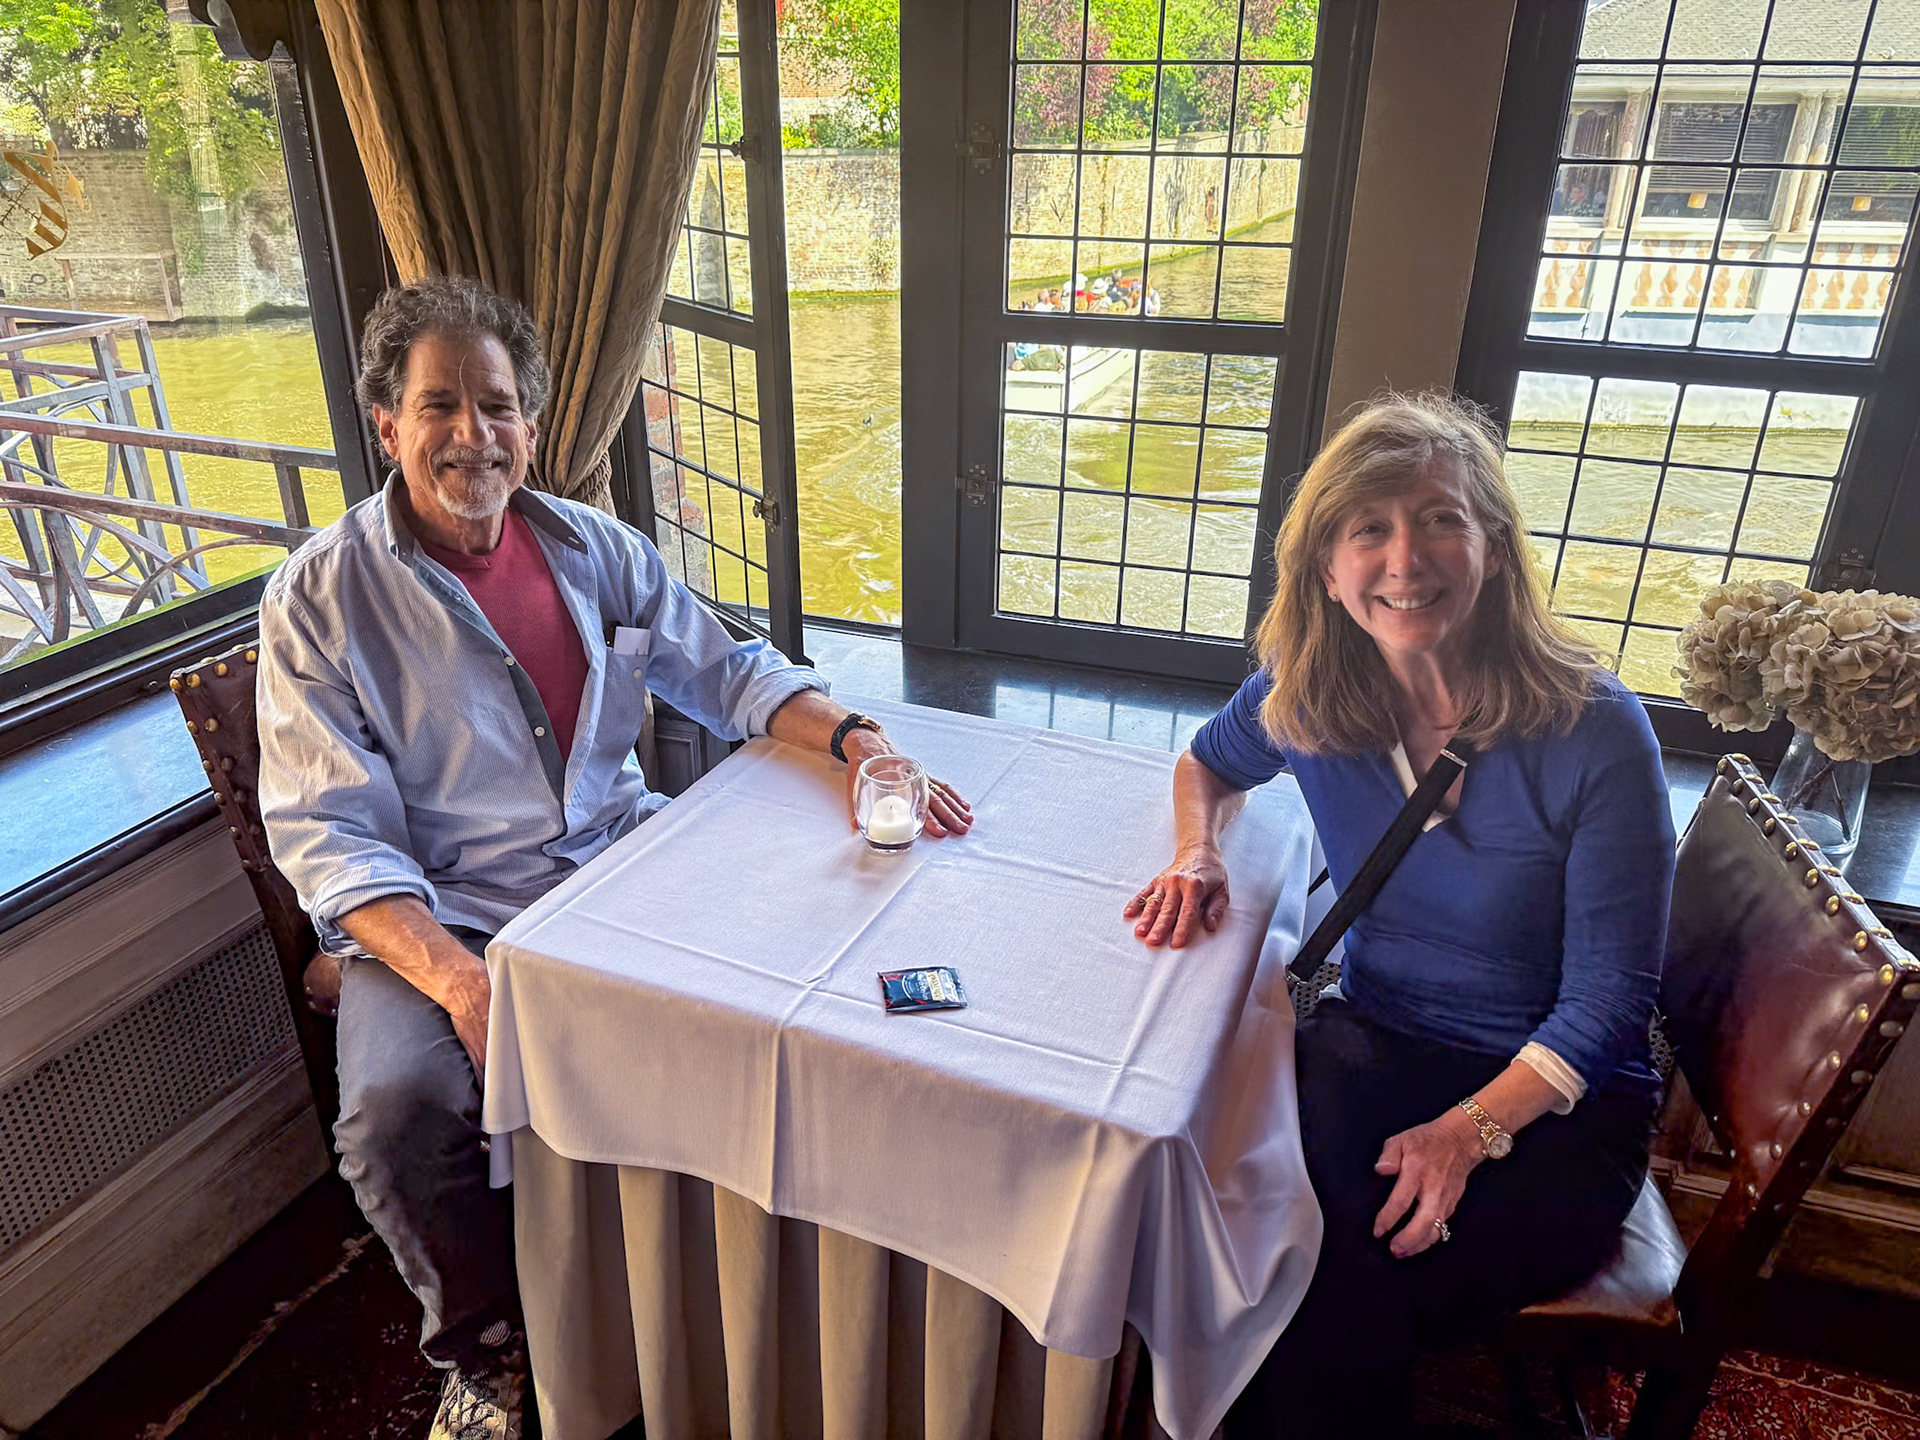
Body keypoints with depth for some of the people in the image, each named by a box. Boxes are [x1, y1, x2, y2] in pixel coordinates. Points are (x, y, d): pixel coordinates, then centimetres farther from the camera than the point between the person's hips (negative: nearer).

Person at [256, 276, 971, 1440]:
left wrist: (858, 737, -12)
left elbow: (729, 670, 8)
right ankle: (486, 1345, 5)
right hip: (437, 914, -3)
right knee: (400, 1107, -28)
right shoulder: (319, 599, -5)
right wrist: (458, 979, -27)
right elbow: (332, 834, -10)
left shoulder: (596, 548, 6)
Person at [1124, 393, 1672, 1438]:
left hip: (1554, 1093, -3)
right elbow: (1208, 763, 17)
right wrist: (1197, 855, -5)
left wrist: (1468, 1131, -23)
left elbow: (1607, 996, -12)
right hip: (1368, 1046, 3)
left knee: (1339, 1300, -26)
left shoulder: (1595, 734, -18)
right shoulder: (1306, 696, -6)